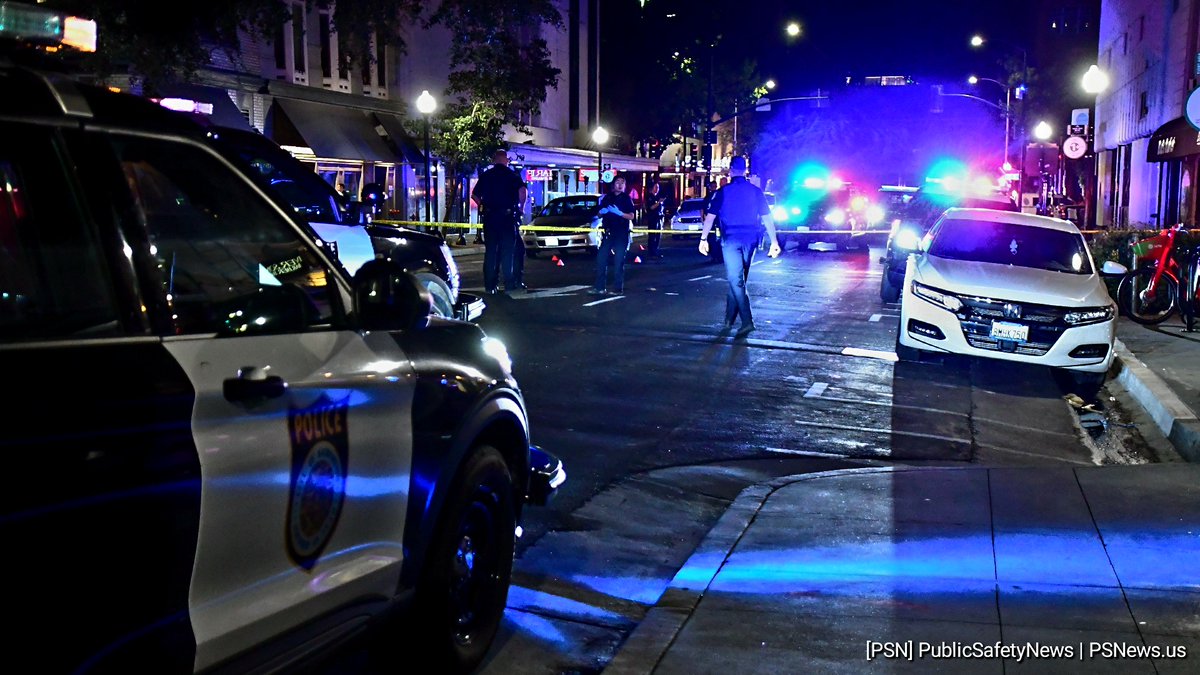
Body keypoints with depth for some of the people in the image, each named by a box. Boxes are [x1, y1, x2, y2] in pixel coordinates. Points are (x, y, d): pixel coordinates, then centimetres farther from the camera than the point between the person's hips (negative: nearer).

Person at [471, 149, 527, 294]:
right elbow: (523, 190, -18)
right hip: (508, 216, -3)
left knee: (490, 251, 7)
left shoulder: (485, 176, 9)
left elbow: (474, 195, 7)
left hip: (489, 217, 3)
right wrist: (521, 206, -6)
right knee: (507, 252, 2)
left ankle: (490, 285, 7)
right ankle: (509, 284, 0)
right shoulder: (512, 175, -2)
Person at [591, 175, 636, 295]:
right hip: (608, 232, 4)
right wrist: (602, 212, -7)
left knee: (619, 262, -4)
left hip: (622, 234, -4)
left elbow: (631, 216, -6)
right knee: (600, 259, 0)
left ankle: (618, 288, 2)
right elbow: (600, 215, 16)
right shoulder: (607, 198, 11)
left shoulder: (626, 199, 1)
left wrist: (619, 213, -21)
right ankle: (599, 287, 5)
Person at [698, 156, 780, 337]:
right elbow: (767, 217, 2)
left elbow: (710, 216, -5)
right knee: (738, 279, 16)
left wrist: (703, 238, -1)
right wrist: (774, 242, 4)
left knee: (735, 280, -6)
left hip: (730, 239, -3)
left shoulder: (723, 192, -2)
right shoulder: (756, 191, 4)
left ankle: (747, 321, -20)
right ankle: (730, 318, 25)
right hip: (750, 240, 3)